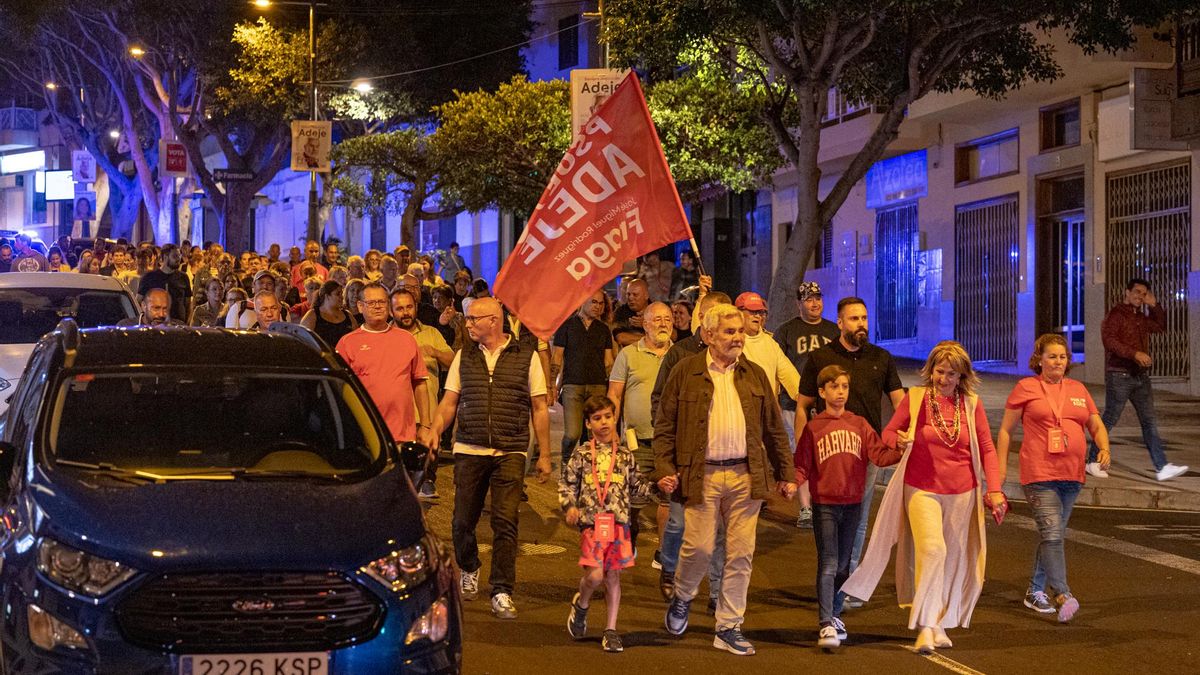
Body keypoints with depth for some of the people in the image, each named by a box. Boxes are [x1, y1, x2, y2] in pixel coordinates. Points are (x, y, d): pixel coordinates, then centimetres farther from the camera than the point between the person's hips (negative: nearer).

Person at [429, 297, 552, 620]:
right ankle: (469, 569, 33)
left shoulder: (526, 357, 4)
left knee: (505, 522, -8)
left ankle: (502, 592, -2)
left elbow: (539, 409, 6)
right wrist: (435, 430, -8)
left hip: (510, 453, -2)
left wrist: (544, 454, 3)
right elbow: (449, 402, 10)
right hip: (469, 451, 3)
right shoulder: (464, 357, 11)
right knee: (463, 520, 5)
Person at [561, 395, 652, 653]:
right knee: (595, 574, -13)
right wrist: (569, 507, -9)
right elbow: (567, 484, 6)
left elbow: (636, 487, 15)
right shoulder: (581, 454, 2)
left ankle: (611, 629, 16)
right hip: (592, 523, -2)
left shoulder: (625, 456, 9)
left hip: (619, 522, 3)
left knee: (613, 576, 6)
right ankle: (581, 604, 20)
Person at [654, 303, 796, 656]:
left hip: (746, 475, 3)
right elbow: (665, 427, 3)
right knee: (699, 547, -7)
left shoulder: (754, 375, 13)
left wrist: (787, 474, 13)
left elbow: (774, 429, 16)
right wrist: (664, 470, -7)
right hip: (701, 475, -3)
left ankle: (729, 628, 12)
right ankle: (682, 597, 24)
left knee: (741, 554, 2)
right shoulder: (685, 372, 3)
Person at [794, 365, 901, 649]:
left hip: (853, 503, 3)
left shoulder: (859, 425, 7)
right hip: (825, 503, -3)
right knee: (828, 565, -10)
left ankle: (834, 614, 29)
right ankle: (826, 625, -13)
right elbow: (802, 465, 1)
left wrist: (900, 452, -21)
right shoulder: (814, 428, 2)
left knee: (843, 565, 13)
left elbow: (878, 454, -3)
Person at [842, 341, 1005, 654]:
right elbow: (888, 432, 8)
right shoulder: (914, 398, -2)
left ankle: (940, 625, 21)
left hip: (962, 493, 3)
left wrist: (994, 489, 0)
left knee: (953, 559, 8)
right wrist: (899, 441, -15)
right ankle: (926, 626, -18)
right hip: (922, 489, -3)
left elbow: (987, 449, 7)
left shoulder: (972, 405, 3)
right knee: (931, 550, -19)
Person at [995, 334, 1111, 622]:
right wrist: (1001, 467, 1)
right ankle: (1063, 595, -25)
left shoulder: (1078, 389, 15)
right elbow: (1005, 429, 7)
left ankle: (1035, 592, 25)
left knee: (1052, 535, 13)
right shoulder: (1025, 388, 3)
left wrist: (1104, 449, -3)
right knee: (1052, 533, -17)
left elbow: (1097, 426, 18)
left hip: (1071, 475, 5)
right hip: (1039, 475, -5)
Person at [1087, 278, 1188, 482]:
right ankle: (1093, 461, 11)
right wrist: (1135, 353, -28)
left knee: (1150, 421, 0)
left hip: (1140, 376, 7)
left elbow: (1160, 326, 25)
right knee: (1110, 419, -1)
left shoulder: (1141, 317, 17)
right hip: (1119, 375, -7)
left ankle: (1161, 467, -5)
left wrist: (1154, 305, 11)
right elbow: (1109, 339, -19)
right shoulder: (1116, 314, -7)